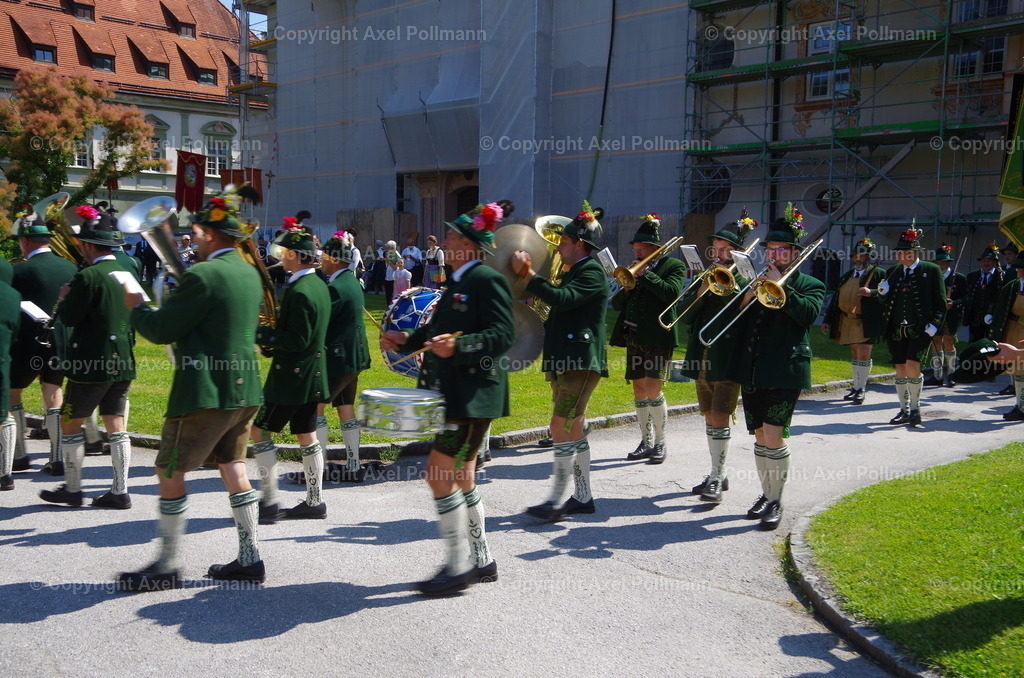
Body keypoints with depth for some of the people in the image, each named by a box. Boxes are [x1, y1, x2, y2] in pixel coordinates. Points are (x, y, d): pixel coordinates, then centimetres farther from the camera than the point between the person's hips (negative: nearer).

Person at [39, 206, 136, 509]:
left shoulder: (88, 276, -16)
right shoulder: (127, 272, 7)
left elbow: (69, 317, -12)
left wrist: (64, 299, 5)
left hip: (92, 364, -7)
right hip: (123, 362, 7)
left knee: (71, 423, 8)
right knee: (116, 425, 9)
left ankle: (72, 489, 15)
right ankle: (120, 492, 10)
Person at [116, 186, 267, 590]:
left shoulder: (203, 275, -17)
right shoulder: (249, 273, 10)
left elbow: (161, 331, -13)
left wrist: (136, 307, 5)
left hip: (206, 392, -8)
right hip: (244, 389, 9)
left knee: (170, 473, 4)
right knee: (232, 467, 15)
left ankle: (168, 565, 12)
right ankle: (249, 559, 19)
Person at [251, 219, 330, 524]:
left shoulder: (300, 291, -20)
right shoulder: (318, 285, 10)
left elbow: (297, 341, -23)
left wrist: (260, 334, -18)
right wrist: (270, 333, 11)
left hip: (291, 375, -9)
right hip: (312, 374, 9)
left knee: (260, 431, 0)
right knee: (307, 436, 14)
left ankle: (269, 502, 4)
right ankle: (314, 501, 20)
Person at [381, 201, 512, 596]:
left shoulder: (488, 280, -13)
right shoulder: (459, 281, 17)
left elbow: (502, 335, -21)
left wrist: (458, 346, -33)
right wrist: (407, 340, 11)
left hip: (474, 395, -10)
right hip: (451, 393, 10)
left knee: (440, 474, -10)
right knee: (461, 478, 15)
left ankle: (459, 565, 1)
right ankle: (481, 561, 26)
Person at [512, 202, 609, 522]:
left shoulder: (592, 272, -10)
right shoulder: (573, 272, 20)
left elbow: (562, 299, -26)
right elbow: (559, 308, 23)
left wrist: (528, 274, -24)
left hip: (581, 362, -10)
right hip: (564, 361, 10)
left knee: (561, 427, -11)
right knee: (573, 429, 12)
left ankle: (556, 500, -7)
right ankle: (583, 497, 20)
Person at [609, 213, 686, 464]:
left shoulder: (673, 266, 2)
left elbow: (672, 293, -18)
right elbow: (616, 304, 15)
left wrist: (645, 275, -15)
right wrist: (627, 287, -4)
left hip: (658, 339, -6)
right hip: (634, 338, 6)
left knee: (653, 389, -12)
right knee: (639, 390, 9)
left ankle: (660, 443, -1)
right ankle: (646, 442, 19)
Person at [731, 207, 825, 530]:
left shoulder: (810, 285, 6)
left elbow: (808, 314, -15)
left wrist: (780, 286, -16)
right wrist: (748, 295, -7)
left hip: (785, 371, -5)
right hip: (751, 370, 5)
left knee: (773, 436, -11)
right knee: (760, 436, 11)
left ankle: (775, 502, -1)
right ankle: (766, 494, 24)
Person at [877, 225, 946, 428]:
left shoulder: (931, 270, 0)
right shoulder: (892, 271, 12)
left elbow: (940, 302, 0)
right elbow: (886, 303, 15)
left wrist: (934, 325, -9)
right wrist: (882, 293, -6)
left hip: (919, 328, -5)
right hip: (896, 330, 5)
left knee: (912, 365, -16)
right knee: (900, 370, 9)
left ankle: (915, 409, 0)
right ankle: (904, 411, 20)